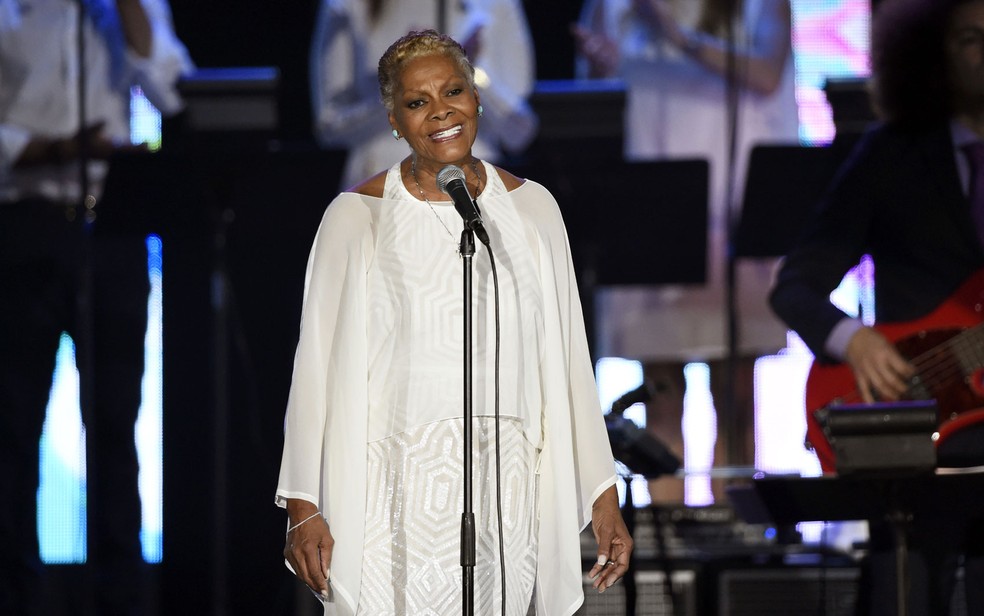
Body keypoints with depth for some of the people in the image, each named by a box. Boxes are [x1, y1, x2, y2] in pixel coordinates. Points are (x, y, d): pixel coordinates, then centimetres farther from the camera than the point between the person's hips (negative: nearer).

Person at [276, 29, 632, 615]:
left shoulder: (531, 208, 9)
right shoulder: (358, 216, 1)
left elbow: (567, 358, 11)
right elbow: (318, 366, 0)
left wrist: (603, 497, 8)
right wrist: (304, 509, -6)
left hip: (505, 496, 3)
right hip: (396, 497, -2)